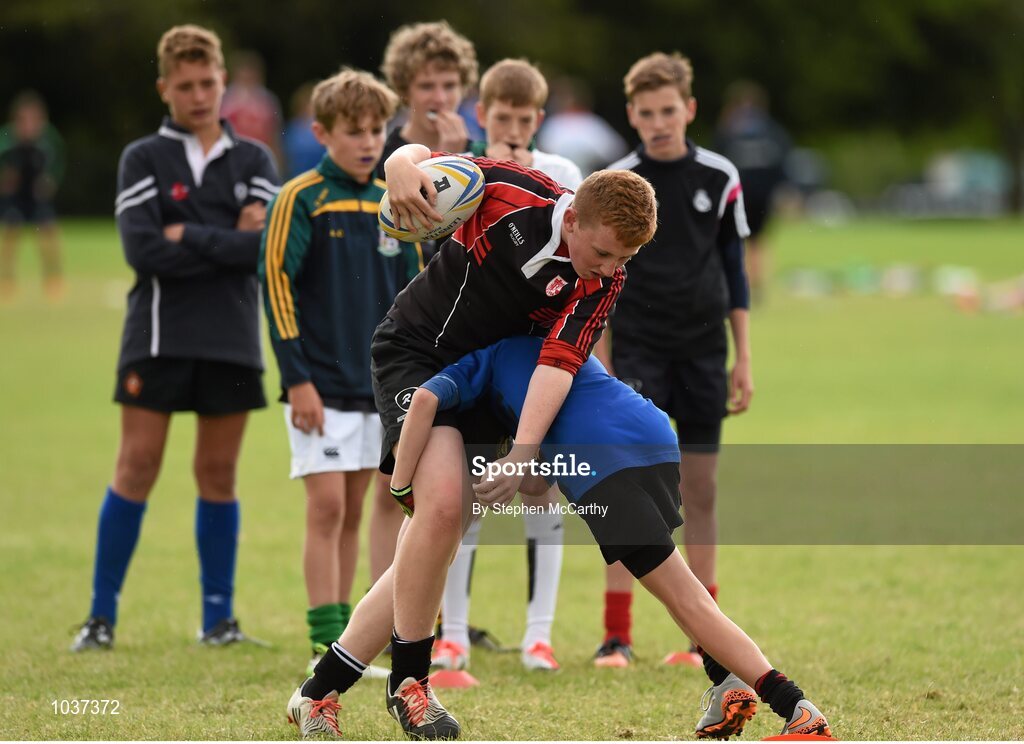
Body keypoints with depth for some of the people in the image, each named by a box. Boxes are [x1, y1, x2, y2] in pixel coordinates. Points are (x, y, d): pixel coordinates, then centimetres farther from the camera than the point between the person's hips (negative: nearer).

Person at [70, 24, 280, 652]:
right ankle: (102, 617, 0)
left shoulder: (253, 161, 10)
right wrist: (228, 246, -9)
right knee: (137, 467, -4)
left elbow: (271, 244, -6)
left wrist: (189, 238, -9)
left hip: (232, 341, 2)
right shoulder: (143, 160, 4)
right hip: (158, 338, -2)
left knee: (219, 473, 6)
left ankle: (219, 616, 12)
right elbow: (142, 249, -11)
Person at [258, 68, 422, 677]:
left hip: (377, 386, 5)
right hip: (321, 384, -5)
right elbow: (277, 284, -10)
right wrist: (297, 378, -14)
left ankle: (342, 638, 14)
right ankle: (326, 644, -8)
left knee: (353, 512, 9)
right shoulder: (302, 200, -7)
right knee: (326, 506, -9)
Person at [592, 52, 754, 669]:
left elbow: (734, 270, 9)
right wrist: (599, 365, -2)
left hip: (703, 351, 2)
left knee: (701, 489, 5)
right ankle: (617, 635, -5)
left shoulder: (720, 178, 3)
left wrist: (744, 361, 7)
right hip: (638, 349, -2)